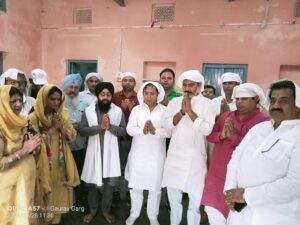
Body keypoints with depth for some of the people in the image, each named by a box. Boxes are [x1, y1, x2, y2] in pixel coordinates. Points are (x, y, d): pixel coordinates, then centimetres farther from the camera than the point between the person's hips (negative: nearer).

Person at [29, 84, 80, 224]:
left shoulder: (62, 115, 0)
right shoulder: (34, 118, -13)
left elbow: (72, 136, -1)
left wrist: (62, 126, -18)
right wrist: (53, 128, -21)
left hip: (61, 162, 4)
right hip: (44, 164, -4)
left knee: (60, 192, 17)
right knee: (46, 193, 11)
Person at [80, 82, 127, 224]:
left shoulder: (118, 111, -2)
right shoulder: (89, 110, -3)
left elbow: (123, 131, -6)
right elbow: (82, 131, -10)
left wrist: (110, 126, -21)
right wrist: (100, 127, -22)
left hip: (110, 152, 0)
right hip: (94, 151, 0)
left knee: (110, 182, 9)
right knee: (92, 182, 13)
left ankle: (106, 210, 33)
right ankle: (93, 210, 36)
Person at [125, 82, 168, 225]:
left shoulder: (164, 111, -2)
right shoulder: (136, 109, 2)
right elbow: (129, 129, -8)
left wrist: (155, 131, -28)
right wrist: (142, 130, -26)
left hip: (156, 154, -1)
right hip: (138, 153, 1)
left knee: (155, 186, 9)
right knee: (136, 185, 12)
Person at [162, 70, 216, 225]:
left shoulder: (206, 104, -4)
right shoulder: (174, 102, 4)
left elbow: (207, 129, -16)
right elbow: (166, 125, -6)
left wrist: (190, 111, -17)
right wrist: (181, 112, -17)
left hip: (195, 157, -3)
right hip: (175, 156, 3)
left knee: (195, 198, 8)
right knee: (173, 196, 18)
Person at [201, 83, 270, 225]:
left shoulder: (264, 121, -11)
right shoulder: (225, 116, 6)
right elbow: (209, 135, 5)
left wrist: (234, 136, -22)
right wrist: (221, 135, -14)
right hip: (217, 172, 5)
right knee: (213, 209, 13)